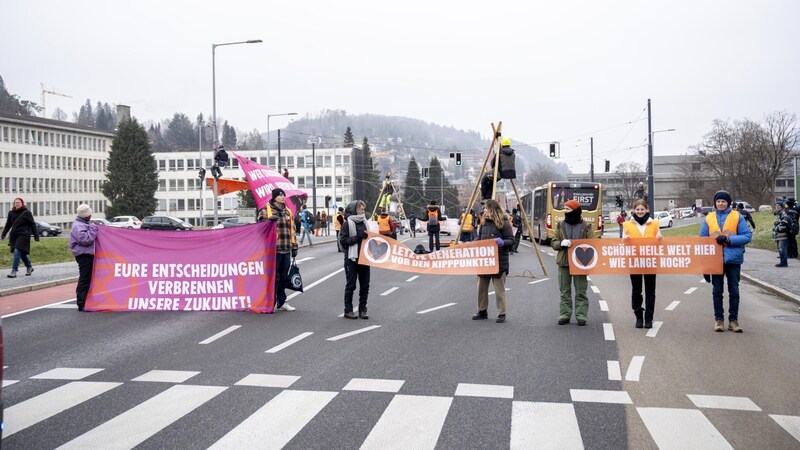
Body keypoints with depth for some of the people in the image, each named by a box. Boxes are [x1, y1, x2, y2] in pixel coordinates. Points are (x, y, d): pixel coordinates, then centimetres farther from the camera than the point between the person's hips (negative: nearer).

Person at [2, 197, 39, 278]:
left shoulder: (27, 213, -5)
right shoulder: (11, 213, 9)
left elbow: (33, 225, -4)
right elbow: (8, 225, 16)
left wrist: (36, 237, -7)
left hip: (23, 235, -5)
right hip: (14, 235, 5)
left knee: (17, 252, -15)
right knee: (22, 253, 11)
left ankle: (14, 271, -15)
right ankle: (29, 267, 29)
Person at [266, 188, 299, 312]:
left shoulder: (287, 211, 18)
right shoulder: (268, 210, -2)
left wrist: (294, 246, 19)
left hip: (286, 249, 6)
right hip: (274, 249, -6)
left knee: (284, 276, 11)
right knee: (274, 276, -4)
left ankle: (281, 302, 21)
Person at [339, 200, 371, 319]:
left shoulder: (364, 222, 12)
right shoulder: (348, 223, -7)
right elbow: (343, 240, -12)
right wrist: (357, 237, -21)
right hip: (352, 258, -6)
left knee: (365, 285, 7)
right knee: (350, 285, 1)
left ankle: (362, 309, 16)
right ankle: (348, 310, 10)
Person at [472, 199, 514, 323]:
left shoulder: (503, 223, -9)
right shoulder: (484, 222, 10)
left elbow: (511, 240, -10)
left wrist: (502, 242, -29)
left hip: (499, 261, -7)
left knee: (499, 289, 0)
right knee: (481, 287, 12)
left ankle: (502, 314, 9)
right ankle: (482, 311, 24)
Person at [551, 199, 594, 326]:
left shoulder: (586, 226, 0)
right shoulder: (561, 225, 7)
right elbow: (553, 242, 8)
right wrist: (561, 243, -15)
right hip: (564, 263, 2)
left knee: (581, 291, 3)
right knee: (565, 291, 7)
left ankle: (581, 316, 9)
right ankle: (564, 315, 13)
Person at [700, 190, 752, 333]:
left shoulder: (737, 217, -1)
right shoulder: (709, 218, 4)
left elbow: (747, 236, -7)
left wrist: (729, 239, -18)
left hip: (733, 259, -1)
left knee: (734, 290, 6)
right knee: (717, 290, 8)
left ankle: (733, 320, 14)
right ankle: (718, 319, 17)